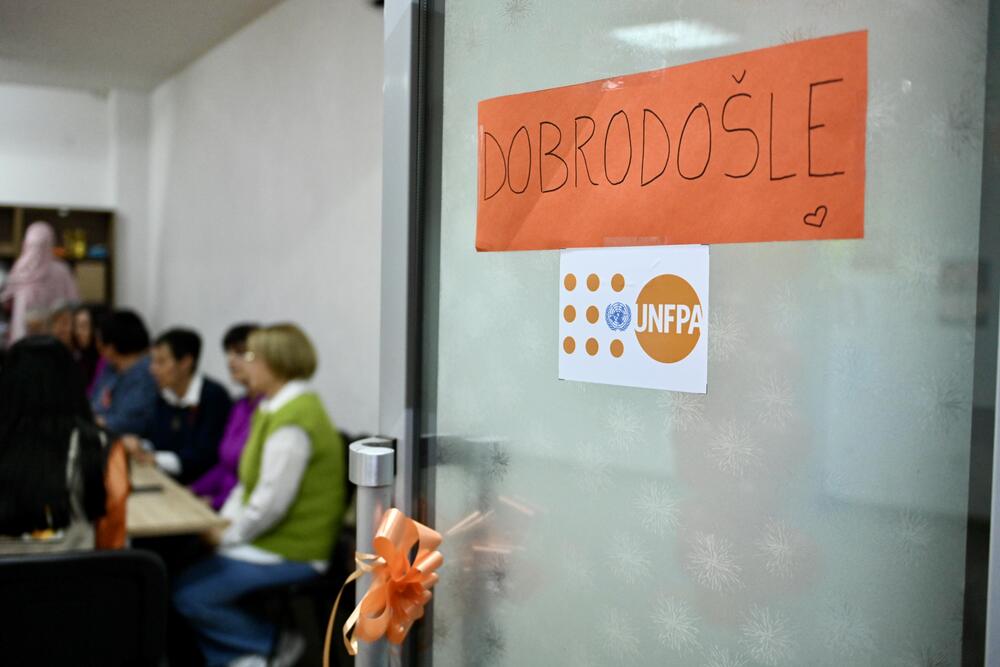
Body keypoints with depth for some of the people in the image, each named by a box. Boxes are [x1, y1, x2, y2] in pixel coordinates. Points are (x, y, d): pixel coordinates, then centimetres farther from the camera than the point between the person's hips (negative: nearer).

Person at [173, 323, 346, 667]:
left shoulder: (293, 419, -20)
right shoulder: (274, 407, 13)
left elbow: (272, 501, -23)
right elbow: (249, 481, 17)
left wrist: (228, 534, -11)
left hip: (288, 551, -10)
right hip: (267, 538, 10)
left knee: (190, 595, -17)